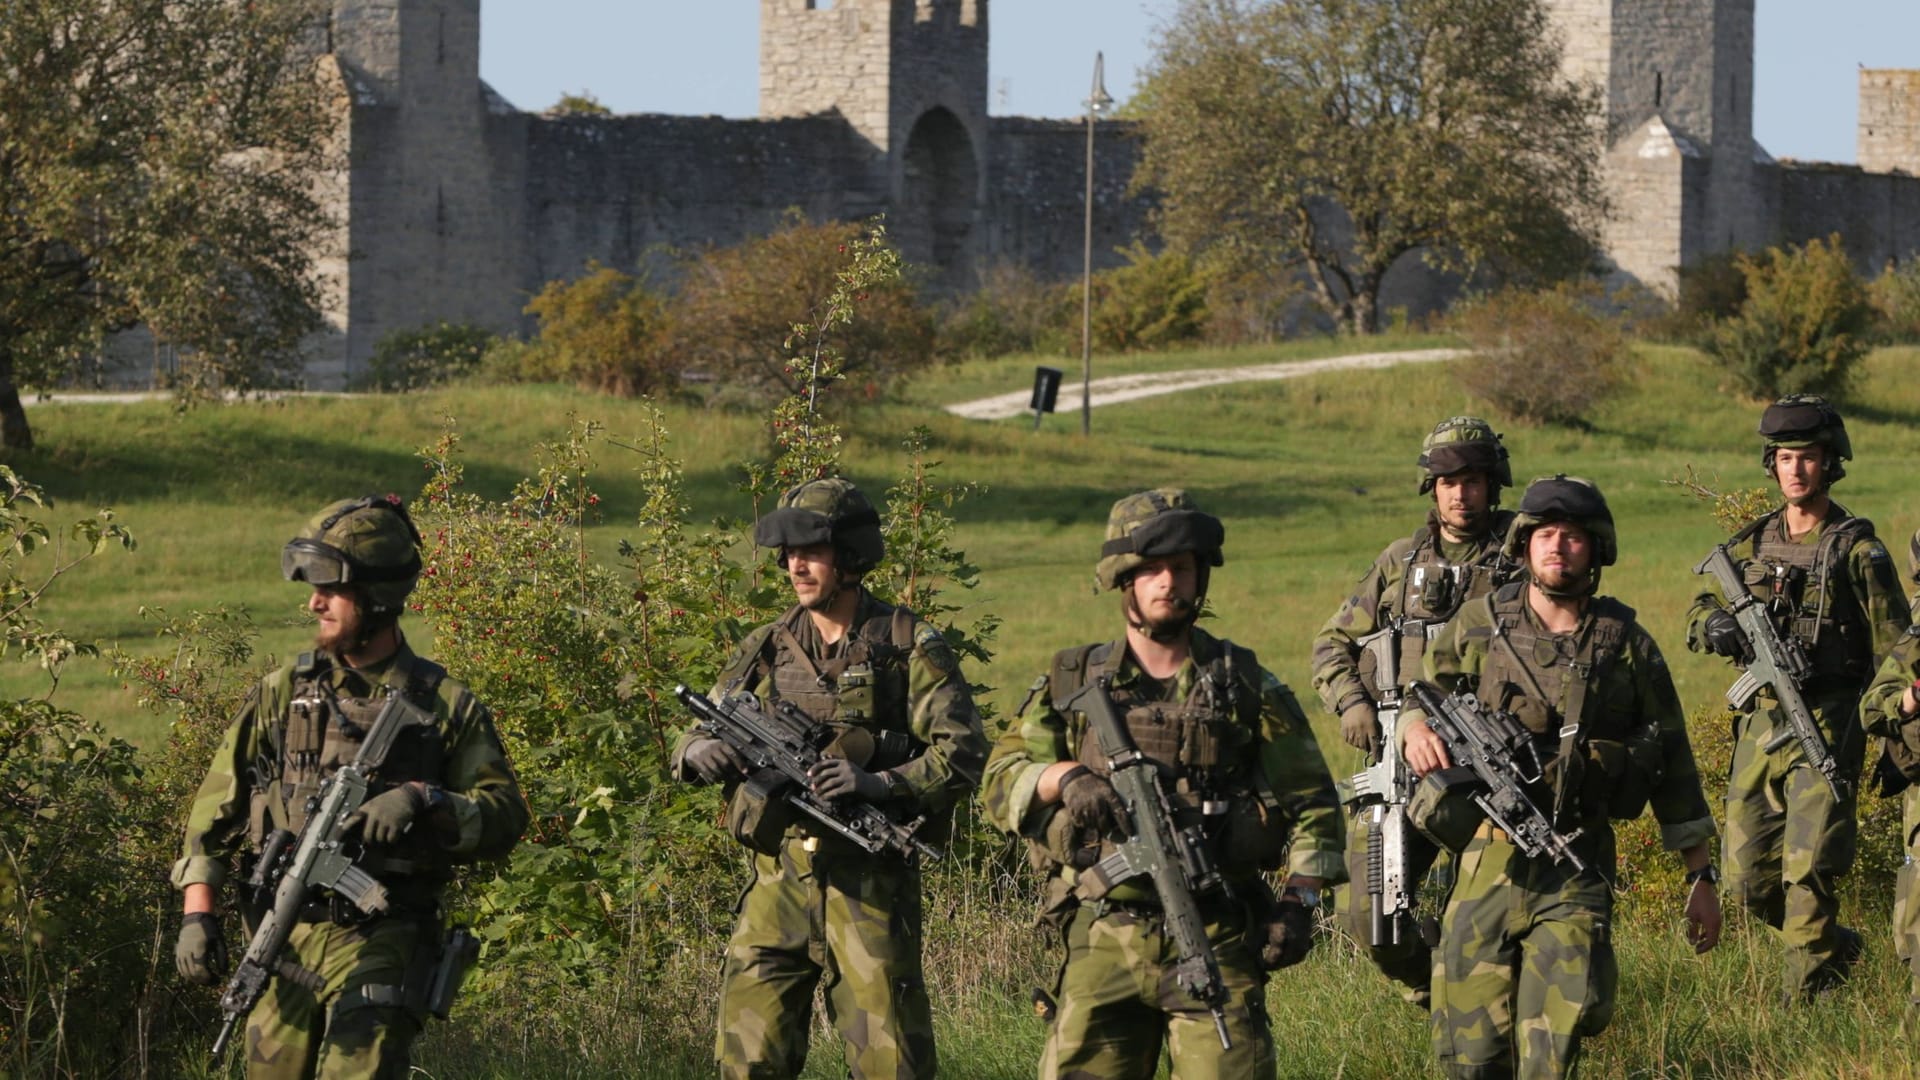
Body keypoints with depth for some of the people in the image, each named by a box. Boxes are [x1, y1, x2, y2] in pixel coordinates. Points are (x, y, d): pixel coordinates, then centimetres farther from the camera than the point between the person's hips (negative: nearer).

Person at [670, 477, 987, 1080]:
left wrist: (880, 783, -23)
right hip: (780, 876, 4)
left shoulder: (910, 647, -1)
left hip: (870, 879, -4)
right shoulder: (766, 650, 11)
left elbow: (963, 756, -8)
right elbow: (691, 740, 15)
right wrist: (700, 752, -9)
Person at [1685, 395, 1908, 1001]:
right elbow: (1698, 614, 14)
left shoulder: (1856, 549, -3)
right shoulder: (1752, 544, 12)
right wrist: (1716, 626, -11)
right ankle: (1837, 949, 29)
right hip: (1759, 724, 6)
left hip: (1826, 725, -6)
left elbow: (1894, 649, -4)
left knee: (1809, 871, -14)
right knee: (1748, 877, 7)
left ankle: (1806, 995, -8)